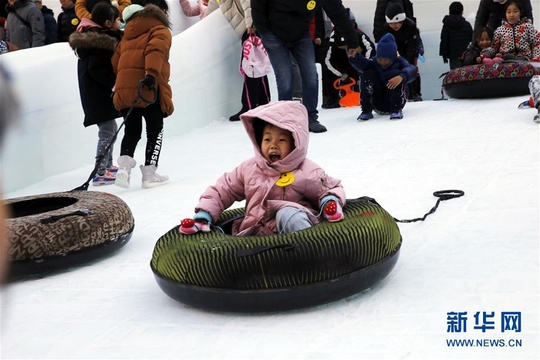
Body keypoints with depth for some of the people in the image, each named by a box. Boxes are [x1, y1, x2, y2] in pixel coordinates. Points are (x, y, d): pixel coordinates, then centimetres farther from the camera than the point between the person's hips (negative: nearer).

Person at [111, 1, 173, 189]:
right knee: (155, 131, 8)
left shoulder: (128, 34, 26)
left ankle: (124, 165, -6)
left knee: (131, 131, 14)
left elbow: (115, 62, 20)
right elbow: (155, 50, -15)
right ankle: (149, 173, 5)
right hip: (149, 89, -5)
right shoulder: (160, 30, 7)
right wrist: (151, 74, -28)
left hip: (124, 89, 5)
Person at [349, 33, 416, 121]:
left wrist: (401, 76, -49)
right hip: (377, 103, 2)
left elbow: (412, 70, -27)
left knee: (395, 73, -22)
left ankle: (396, 110, -25)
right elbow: (362, 63, -24)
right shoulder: (374, 62, -3)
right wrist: (354, 56, -47)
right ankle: (366, 111, -21)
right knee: (368, 73, -16)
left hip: (396, 101, -2)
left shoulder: (399, 62, -6)